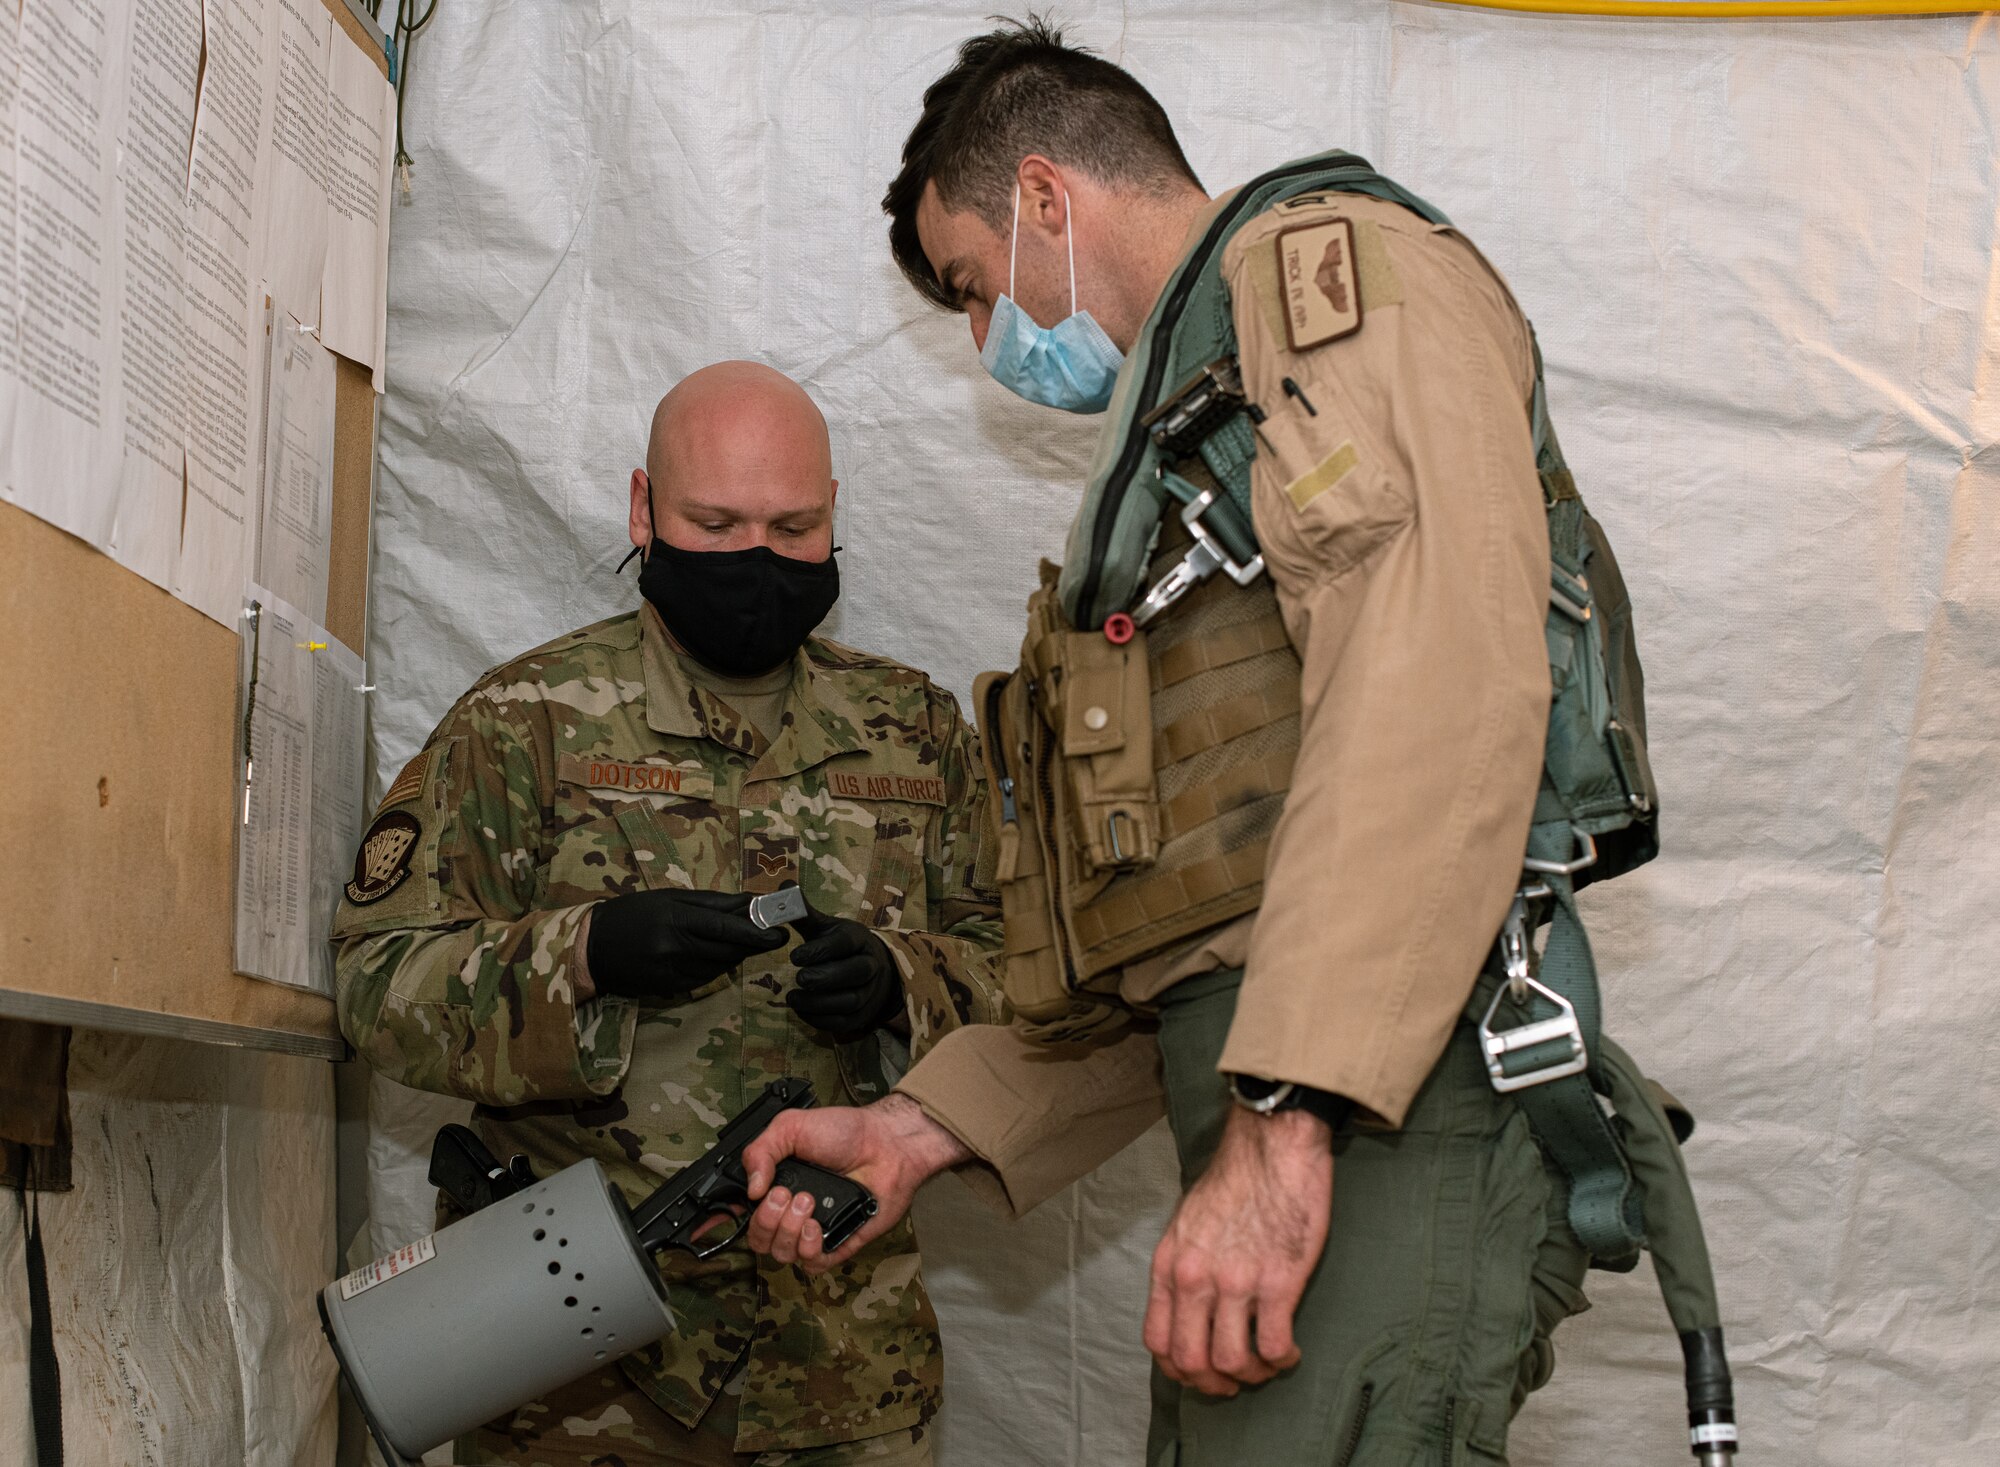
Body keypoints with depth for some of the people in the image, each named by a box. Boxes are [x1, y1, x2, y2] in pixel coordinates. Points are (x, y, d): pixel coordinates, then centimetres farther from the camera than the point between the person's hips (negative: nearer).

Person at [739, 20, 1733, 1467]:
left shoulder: (1328, 264, 2)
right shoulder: (1192, 453, 32)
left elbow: (1443, 682, -17)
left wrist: (1284, 1123, -24)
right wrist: (929, 1126, 21)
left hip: (1389, 1128, -9)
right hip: (1285, 1132, 9)